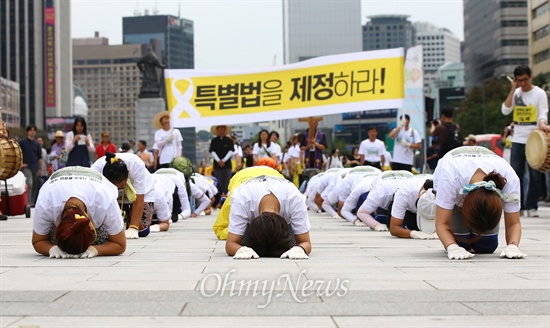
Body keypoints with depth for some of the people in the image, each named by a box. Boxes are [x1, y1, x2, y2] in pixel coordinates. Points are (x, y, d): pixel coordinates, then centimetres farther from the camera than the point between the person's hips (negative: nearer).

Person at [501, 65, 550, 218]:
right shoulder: (516, 93, 10)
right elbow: (505, 111, -1)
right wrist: (513, 90, -4)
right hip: (517, 140, 4)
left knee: (535, 175, -2)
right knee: (515, 174, 2)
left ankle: (531, 207, 5)